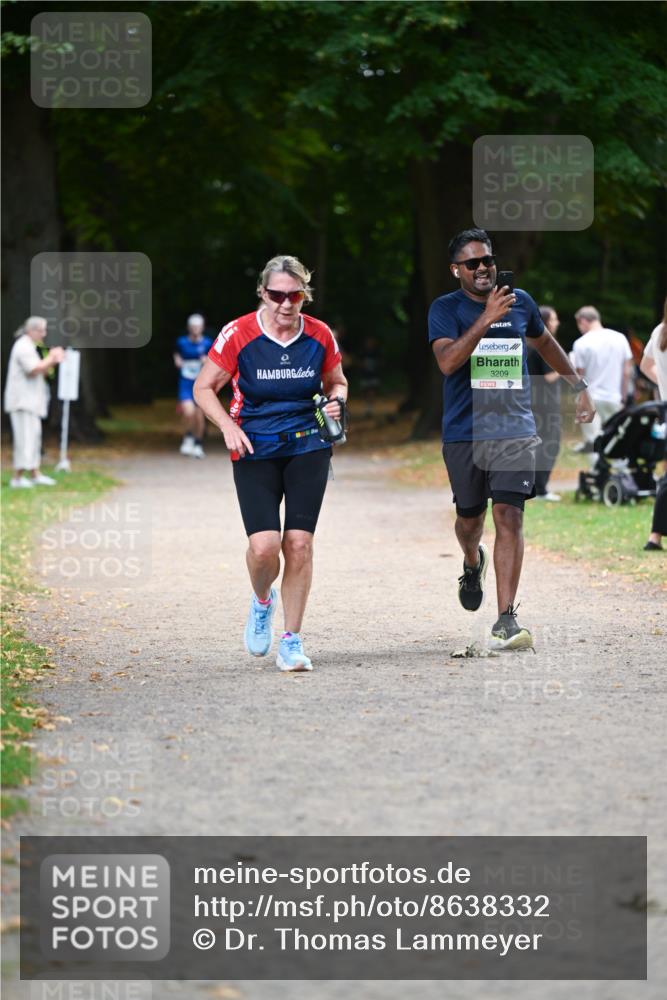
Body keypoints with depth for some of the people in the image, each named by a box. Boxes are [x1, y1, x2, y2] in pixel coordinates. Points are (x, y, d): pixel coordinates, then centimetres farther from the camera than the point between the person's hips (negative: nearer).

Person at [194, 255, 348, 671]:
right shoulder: (238, 335, -9)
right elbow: (204, 388, -1)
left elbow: (336, 382, 17)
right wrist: (228, 426, -16)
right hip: (255, 451, -2)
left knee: (299, 543, -6)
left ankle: (292, 641, 7)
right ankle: (262, 601, 21)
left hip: (308, 449, 2)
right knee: (264, 545, -15)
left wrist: (336, 400, -5)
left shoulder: (320, 336, 0)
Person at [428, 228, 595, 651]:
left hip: (515, 430, 1)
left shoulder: (520, 301, 8)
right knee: (470, 518, 12)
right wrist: (486, 318, -28)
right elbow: (447, 361, -20)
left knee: (509, 515, -13)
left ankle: (506, 620, -15)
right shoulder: (446, 309, -3)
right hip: (464, 432, -1)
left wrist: (578, 385, 29)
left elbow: (545, 342, 28)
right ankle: (474, 563, 50)